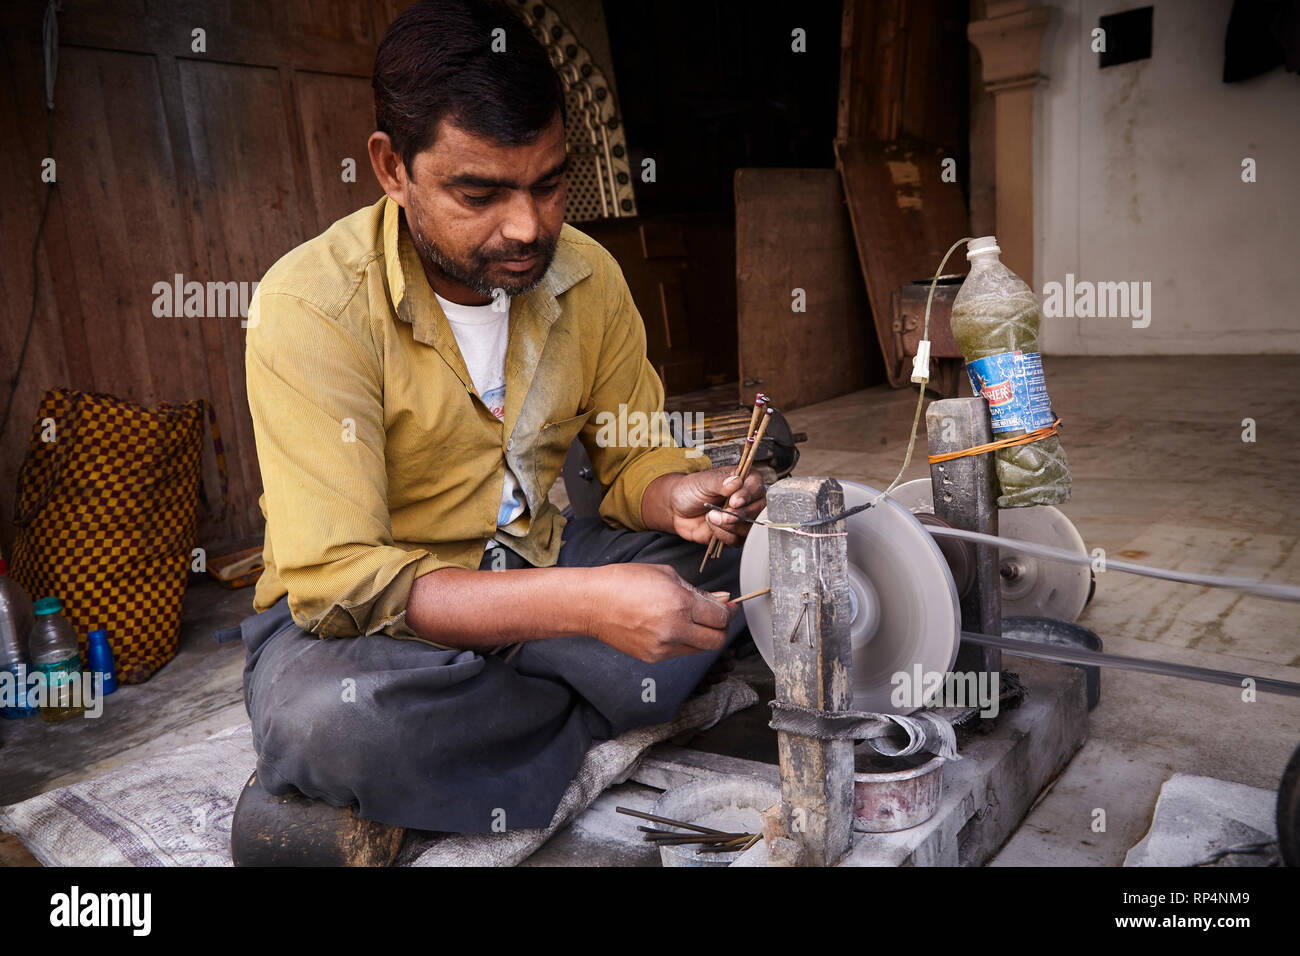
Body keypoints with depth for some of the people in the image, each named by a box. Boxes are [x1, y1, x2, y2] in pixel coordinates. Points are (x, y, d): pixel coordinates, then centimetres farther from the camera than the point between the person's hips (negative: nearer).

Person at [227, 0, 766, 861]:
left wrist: (680, 495, -19)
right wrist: (581, 602, -36)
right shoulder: (314, 304, -21)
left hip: (540, 566, 5)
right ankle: (603, 713, -9)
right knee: (328, 719, -38)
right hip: (370, 610, -4)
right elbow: (333, 579, -26)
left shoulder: (587, 274, -3)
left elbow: (636, 457, 7)